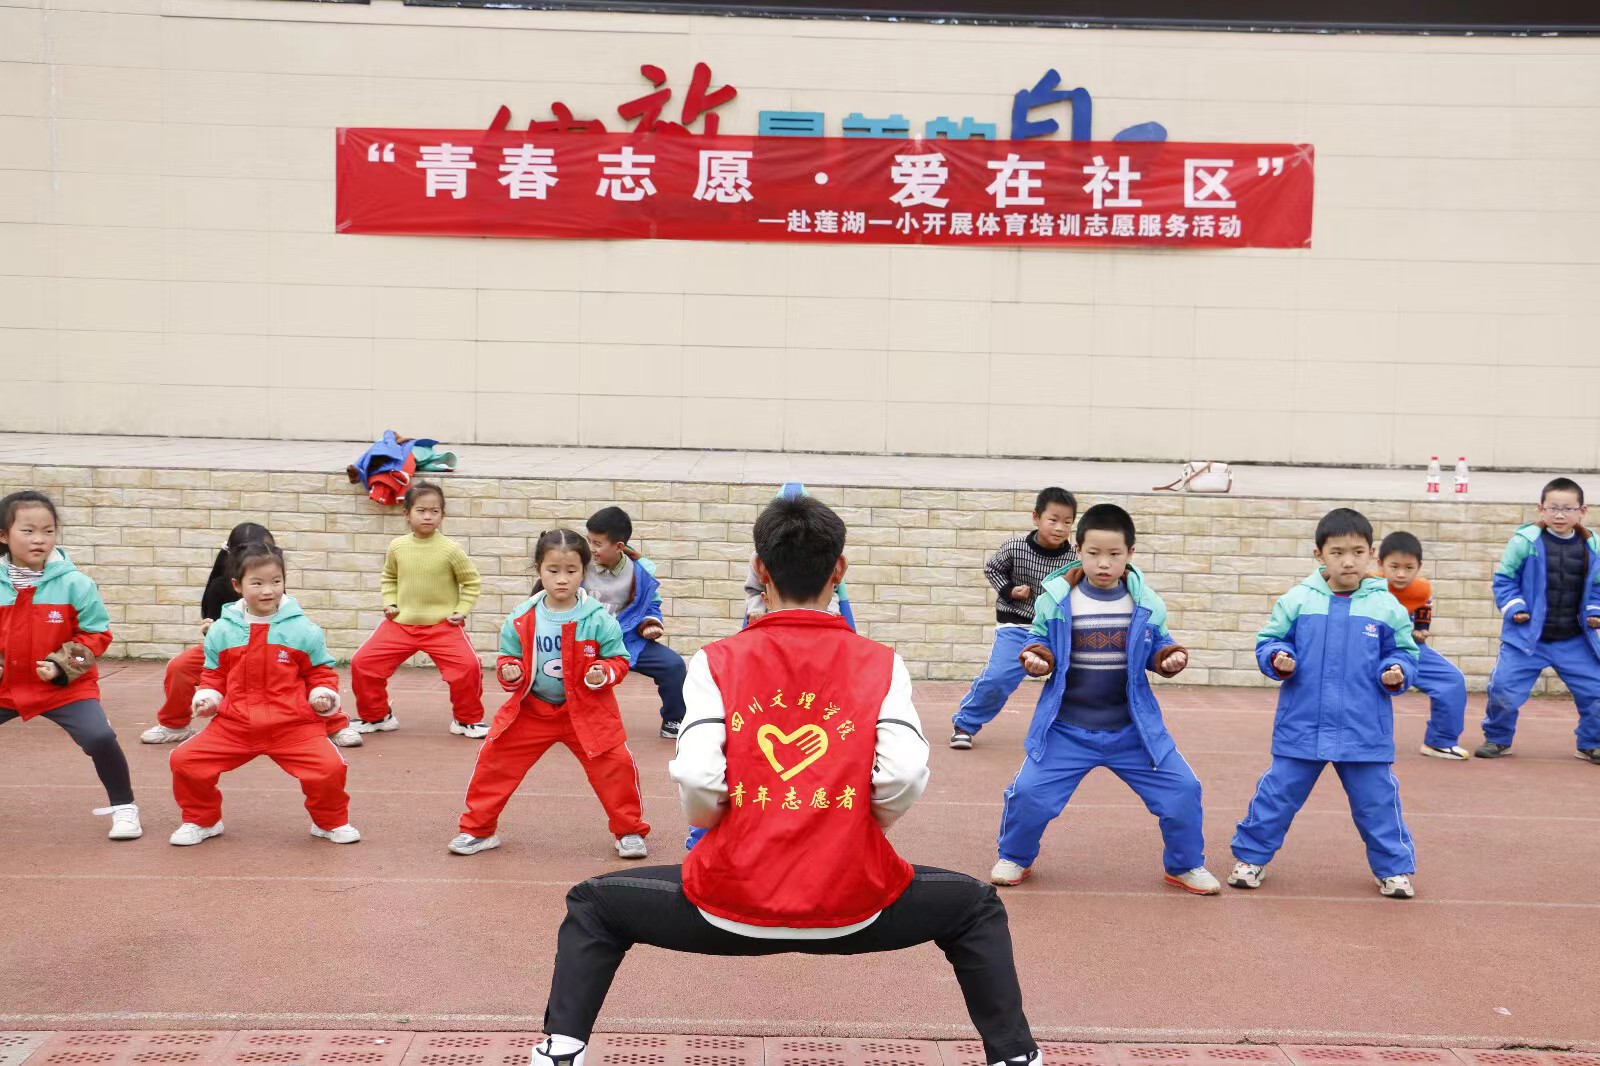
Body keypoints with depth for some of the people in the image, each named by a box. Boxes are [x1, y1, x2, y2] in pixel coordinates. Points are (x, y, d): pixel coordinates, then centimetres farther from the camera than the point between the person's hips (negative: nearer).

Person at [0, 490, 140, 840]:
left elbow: (96, 633, -5)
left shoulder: (74, 583, -12)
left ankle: (123, 807, 2)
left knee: (100, 737, -21)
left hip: (66, 688, -3)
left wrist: (63, 666, -15)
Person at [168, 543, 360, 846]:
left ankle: (331, 822, 11)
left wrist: (323, 696, -9)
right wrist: (206, 698, -1)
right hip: (234, 725, 3)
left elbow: (321, 672, 8)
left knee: (330, 767, -21)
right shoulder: (222, 631, 3)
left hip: (294, 726, -2)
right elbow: (213, 676, 16)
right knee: (185, 760, -8)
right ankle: (201, 821, 21)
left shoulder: (303, 630, -3)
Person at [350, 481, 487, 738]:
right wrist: (389, 604, 2)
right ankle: (376, 717, 20)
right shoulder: (397, 546, -2)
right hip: (400, 624, 3)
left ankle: (467, 720, 5)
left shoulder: (450, 549, -11)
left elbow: (472, 581, 1)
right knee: (362, 662, -4)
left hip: (443, 625, -3)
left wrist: (461, 611, -6)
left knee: (469, 666, -21)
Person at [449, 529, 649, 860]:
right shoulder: (521, 619, -8)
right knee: (495, 760, 2)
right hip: (532, 709, 2)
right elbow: (509, 657, 5)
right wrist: (510, 672, -16)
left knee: (616, 764, -8)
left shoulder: (598, 618, -15)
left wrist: (605, 674, -26)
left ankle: (629, 832, 14)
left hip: (587, 709, -2)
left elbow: (619, 659, -6)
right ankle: (478, 830, 21)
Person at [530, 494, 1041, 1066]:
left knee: (592, 906, 25)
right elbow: (905, 775, -13)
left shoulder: (717, 661, -2)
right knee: (976, 907, 28)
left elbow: (696, 778, -13)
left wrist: (719, 832, 9)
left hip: (732, 903, 0)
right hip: (853, 904, 1)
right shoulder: (880, 663, 0)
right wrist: (858, 823, 8)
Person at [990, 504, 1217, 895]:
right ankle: (1015, 858, 21)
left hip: (1133, 730, 2)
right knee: (1028, 792, -10)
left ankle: (1186, 866, 27)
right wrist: (1035, 659, -18)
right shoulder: (1055, 599, -10)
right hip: (1066, 729, -1)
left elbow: (1156, 649, 9)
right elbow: (1039, 643, 3)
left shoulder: (1146, 603, -5)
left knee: (1182, 790, 0)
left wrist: (1169, 658, -12)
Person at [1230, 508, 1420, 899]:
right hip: (1300, 727, 0)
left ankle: (1394, 868, 26)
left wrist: (1396, 672, -14)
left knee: (1377, 801, 9)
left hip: (1365, 731, 0)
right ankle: (1251, 856, 23)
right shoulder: (1297, 600, -3)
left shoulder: (1387, 606, -2)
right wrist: (1277, 658, -16)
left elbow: (1404, 654, 6)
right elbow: (1268, 641, 4)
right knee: (1277, 794, 8)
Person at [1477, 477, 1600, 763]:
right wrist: (1513, 607, -13)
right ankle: (1497, 739, 20)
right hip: (1526, 636, -2)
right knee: (1503, 689, -4)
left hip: (1575, 641, 3)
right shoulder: (1525, 541, -14)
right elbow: (1504, 579, -2)